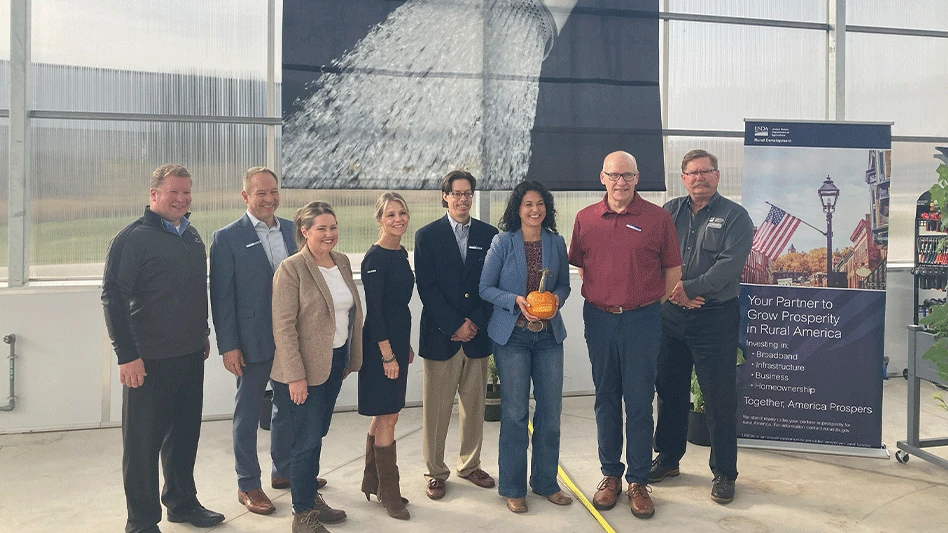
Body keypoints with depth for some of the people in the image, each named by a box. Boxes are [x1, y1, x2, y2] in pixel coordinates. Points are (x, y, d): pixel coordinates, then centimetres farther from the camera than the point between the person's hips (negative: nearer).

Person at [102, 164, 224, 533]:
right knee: (143, 440, 4)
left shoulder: (192, 235, 11)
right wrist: (127, 355, -18)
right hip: (149, 360, -7)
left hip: (191, 355, 7)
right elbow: (113, 296, -15)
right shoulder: (133, 238, -11)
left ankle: (182, 503, 32)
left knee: (185, 433, 17)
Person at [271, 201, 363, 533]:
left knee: (317, 434, 18)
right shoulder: (291, 269, -14)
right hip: (305, 368, -6)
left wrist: (351, 359, 12)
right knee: (307, 438, 0)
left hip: (335, 362, 6)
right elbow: (283, 326, -16)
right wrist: (295, 375, -19)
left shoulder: (342, 262, 6)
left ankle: (311, 497, 33)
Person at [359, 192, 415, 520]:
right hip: (381, 344, -9)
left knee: (384, 415, 16)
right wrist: (388, 355, -18)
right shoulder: (375, 258, -15)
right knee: (388, 418, 0)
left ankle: (372, 482, 28)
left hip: (397, 340, 9)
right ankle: (389, 493, 12)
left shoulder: (401, 254, 10)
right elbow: (374, 310, -18)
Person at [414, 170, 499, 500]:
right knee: (436, 408, 3)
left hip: (477, 334, 2)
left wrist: (475, 322, -7)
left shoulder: (489, 235, 7)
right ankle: (435, 471, 17)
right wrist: (455, 325, -11)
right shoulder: (427, 236, 1)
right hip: (440, 335, -2)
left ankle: (470, 464, 27)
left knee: (474, 405, 11)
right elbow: (427, 287, -5)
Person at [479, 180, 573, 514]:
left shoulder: (556, 243, 5)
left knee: (551, 411, 7)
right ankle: (513, 488, 17)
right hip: (512, 335, -3)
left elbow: (564, 284, 13)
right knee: (515, 413, 2)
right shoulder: (503, 242, -4)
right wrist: (516, 301, -19)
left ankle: (546, 482, 25)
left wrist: (556, 297, -9)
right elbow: (486, 288, -3)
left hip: (549, 335, 3)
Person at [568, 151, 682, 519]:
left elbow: (672, 269, 2)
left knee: (639, 402, 3)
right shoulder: (585, 219, 5)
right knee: (605, 400, 12)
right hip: (598, 319, 3)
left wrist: (651, 303, 3)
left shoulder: (657, 218, -3)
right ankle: (610, 475, 25)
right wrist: (600, 299, 7)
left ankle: (639, 481, 16)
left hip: (641, 321, -2)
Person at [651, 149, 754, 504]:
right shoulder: (669, 212, 10)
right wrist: (671, 290, -13)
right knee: (670, 390, 14)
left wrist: (690, 288, -20)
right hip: (671, 315, 4)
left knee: (720, 398, 1)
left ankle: (724, 473, 14)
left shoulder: (735, 216, -1)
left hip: (715, 318, -4)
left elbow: (730, 264, -14)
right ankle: (668, 458, 30)